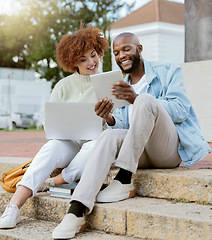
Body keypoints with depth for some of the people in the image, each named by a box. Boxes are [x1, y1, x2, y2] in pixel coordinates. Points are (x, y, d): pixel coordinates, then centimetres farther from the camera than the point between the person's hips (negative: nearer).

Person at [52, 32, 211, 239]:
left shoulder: (167, 71, 6)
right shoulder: (123, 86, 22)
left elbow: (181, 111, -10)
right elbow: (125, 127, 15)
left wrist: (137, 99, -23)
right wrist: (109, 119, -10)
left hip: (169, 148, -4)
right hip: (141, 154, 4)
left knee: (145, 100, -28)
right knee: (109, 136, -27)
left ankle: (124, 181, -28)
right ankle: (76, 211, -41)